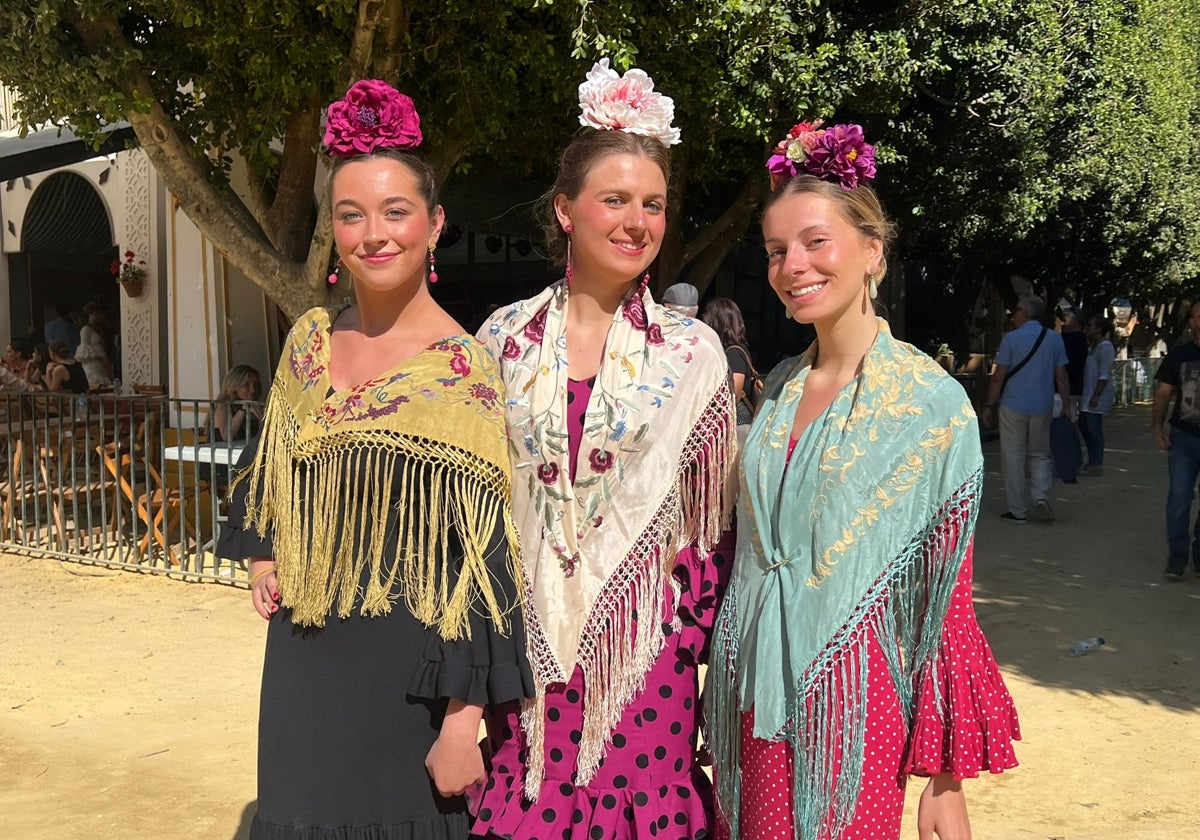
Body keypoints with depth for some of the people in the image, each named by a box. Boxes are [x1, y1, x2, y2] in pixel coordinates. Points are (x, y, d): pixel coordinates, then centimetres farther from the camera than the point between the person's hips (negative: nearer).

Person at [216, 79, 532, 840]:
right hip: (303, 656, 6)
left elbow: (482, 564, -16)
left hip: (407, 666, -5)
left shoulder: (462, 371, -14)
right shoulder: (310, 341, 4)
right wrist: (263, 557, 6)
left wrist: (462, 723, -18)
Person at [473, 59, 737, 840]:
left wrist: (709, 641, 0)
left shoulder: (692, 350, -1)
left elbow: (713, 517, 2)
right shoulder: (506, 337, 2)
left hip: (643, 646, -1)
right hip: (526, 642, 1)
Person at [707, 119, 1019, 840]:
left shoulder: (933, 402, -9)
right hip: (757, 699, 5)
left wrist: (946, 778, -9)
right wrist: (723, 697, 11)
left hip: (853, 706, -5)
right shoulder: (780, 388, 5)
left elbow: (947, 598, -9)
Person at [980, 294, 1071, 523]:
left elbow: (999, 376, -7)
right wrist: (1067, 405, 11)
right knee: (1039, 454, 17)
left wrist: (989, 406, 0)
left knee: (1013, 458, 5)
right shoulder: (1055, 339, 4)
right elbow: (1061, 376, 4)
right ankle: (1040, 496, -4)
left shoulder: (1011, 338, -6)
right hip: (1043, 407, 3)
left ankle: (1018, 511, 7)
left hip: (1013, 406, -3)